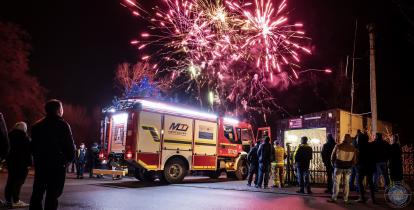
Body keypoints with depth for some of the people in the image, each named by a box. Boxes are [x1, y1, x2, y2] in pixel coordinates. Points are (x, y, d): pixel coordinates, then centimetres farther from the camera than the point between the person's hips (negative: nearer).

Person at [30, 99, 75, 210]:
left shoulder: (37, 125, 11)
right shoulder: (62, 125, -8)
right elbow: (70, 145, -11)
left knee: (37, 192, 14)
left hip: (40, 163, 6)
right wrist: (70, 158, 3)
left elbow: (33, 145, 14)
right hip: (57, 164, -6)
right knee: (52, 194, -3)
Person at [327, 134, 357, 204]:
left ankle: (334, 198, 5)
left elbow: (332, 157, -3)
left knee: (336, 183, 4)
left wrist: (334, 164, 13)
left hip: (338, 167, -2)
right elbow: (354, 160, 0)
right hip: (348, 168, 2)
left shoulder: (338, 146, -11)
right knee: (346, 183, 9)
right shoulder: (353, 148, -5)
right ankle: (345, 199, 12)